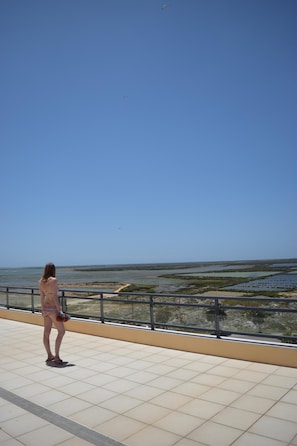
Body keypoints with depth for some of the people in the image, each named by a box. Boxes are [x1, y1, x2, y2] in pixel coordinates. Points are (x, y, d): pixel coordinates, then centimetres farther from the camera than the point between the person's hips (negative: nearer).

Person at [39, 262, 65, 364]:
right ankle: (56, 356, 3)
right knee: (61, 331, 4)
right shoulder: (54, 280, -18)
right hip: (53, 308, -7)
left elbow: (42, 296, 11)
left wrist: (43, 309, 21)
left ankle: (49, 356, 24)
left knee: (46, 332, 13)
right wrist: (59, 310, -15)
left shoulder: (41, 281, 3)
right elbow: (55, 296, -19)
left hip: (45, 308, 8)